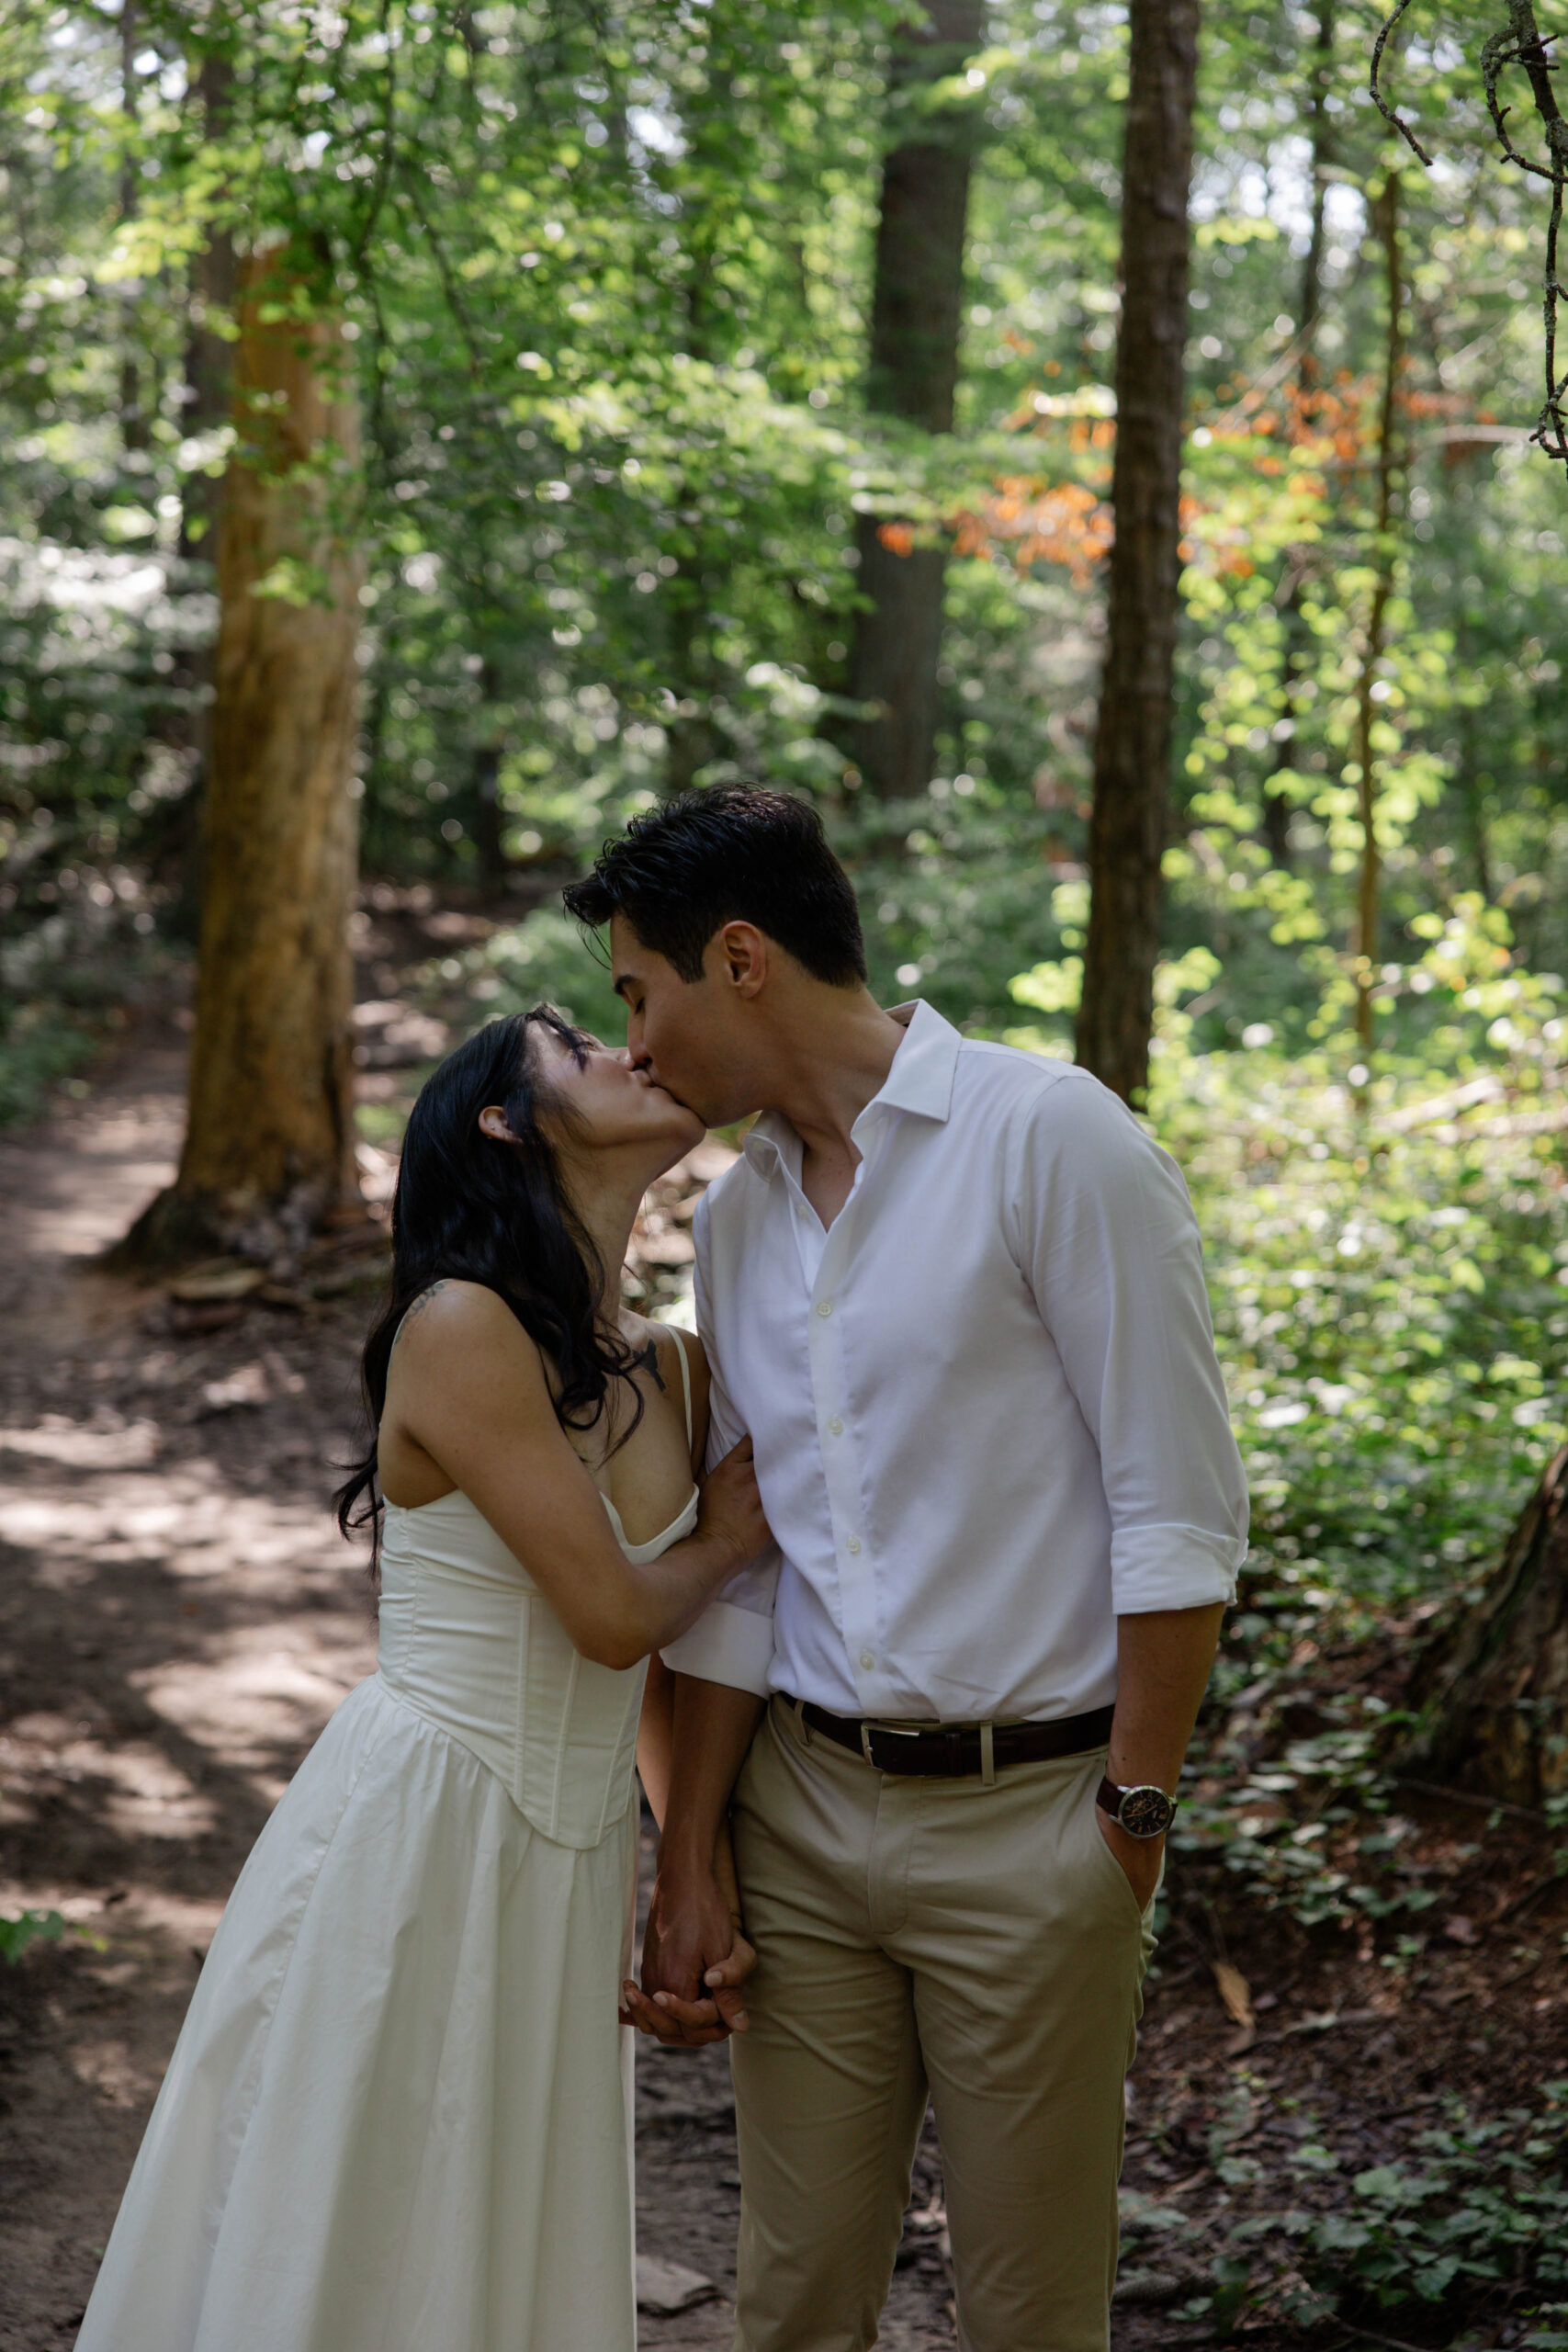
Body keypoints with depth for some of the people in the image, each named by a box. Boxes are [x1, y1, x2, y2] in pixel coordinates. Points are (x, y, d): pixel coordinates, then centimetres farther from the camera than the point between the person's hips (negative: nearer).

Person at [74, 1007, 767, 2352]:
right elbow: (614, 1615, -17)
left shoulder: (671, 1370, 6)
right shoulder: (462, 1329, -17)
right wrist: (736, 1535, 1)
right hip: (418, 1837, -7)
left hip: (574, 1869, 7)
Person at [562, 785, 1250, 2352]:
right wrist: (685, 1871, 9)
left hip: (1029, 1814, -5)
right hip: (800, 1812, 6)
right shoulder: (735, 1220, 11)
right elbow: (735, 1571, 13)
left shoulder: (1047, 1139, -11)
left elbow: (1181, 1513, -12)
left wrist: (1133, 1814, -11)